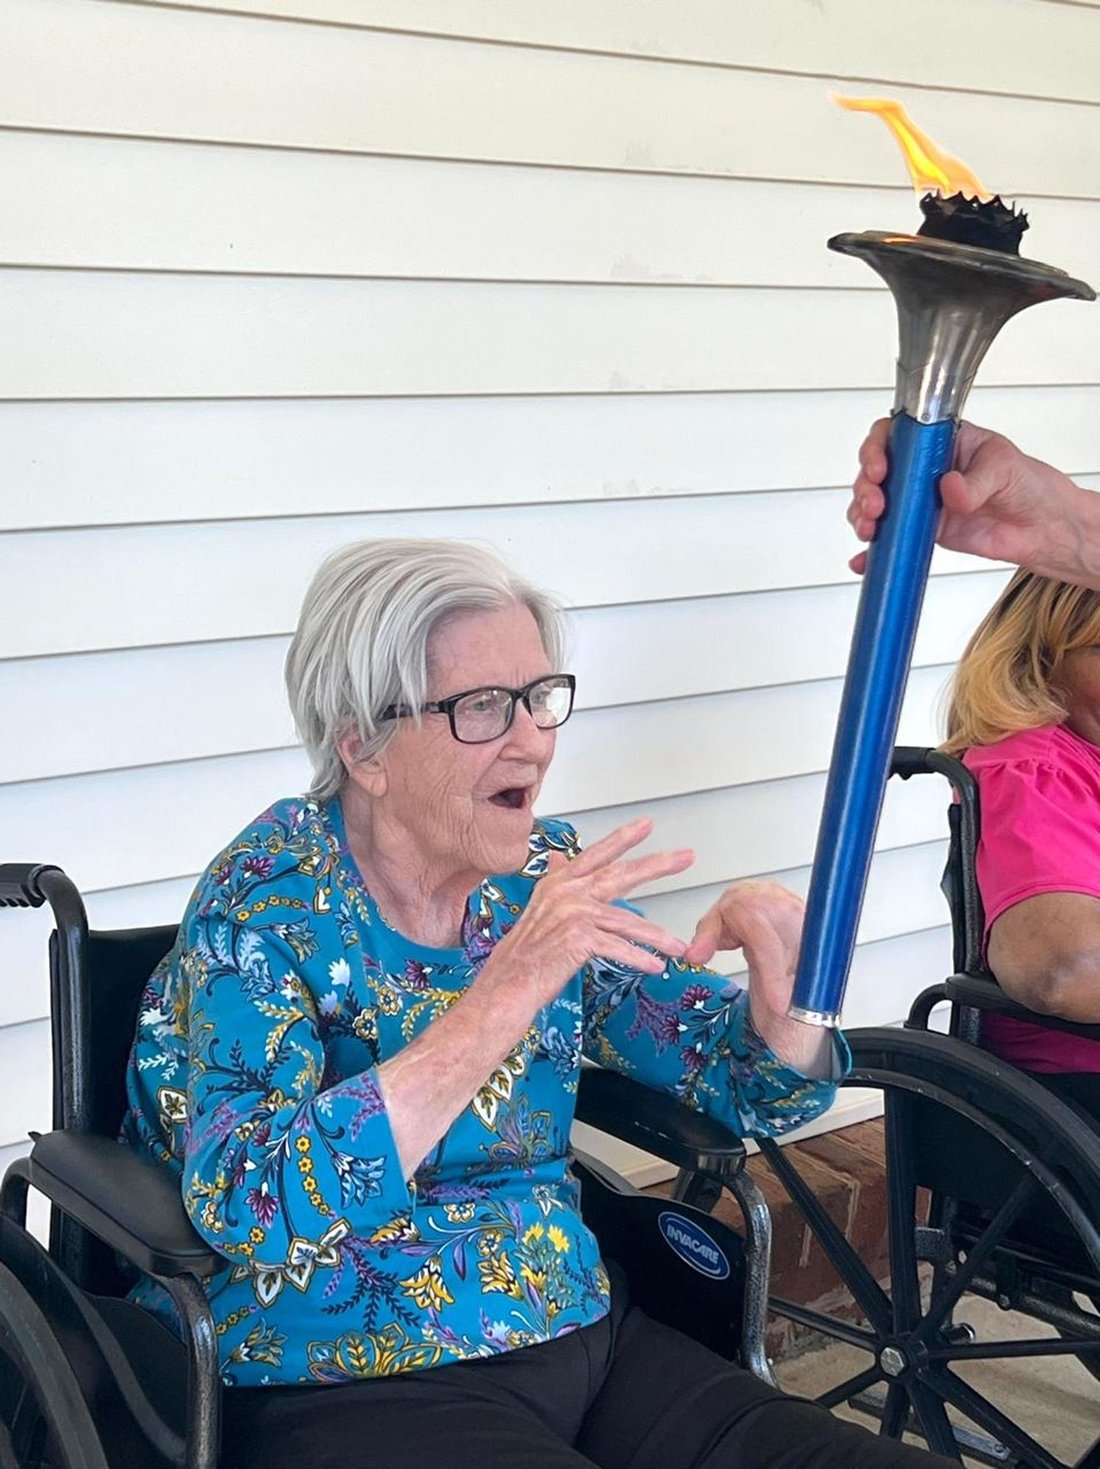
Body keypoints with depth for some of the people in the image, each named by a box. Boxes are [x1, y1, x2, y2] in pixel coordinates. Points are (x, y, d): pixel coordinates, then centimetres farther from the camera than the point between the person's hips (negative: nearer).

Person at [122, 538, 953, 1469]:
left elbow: (755, 1087, 8)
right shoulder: (271, 902, -12)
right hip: (351, 1391, -4)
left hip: (586, 1340, 5)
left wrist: (779, 987, -15)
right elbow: (255, 1209, -28)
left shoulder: (543, 872, 2)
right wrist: (507, 990, -33)